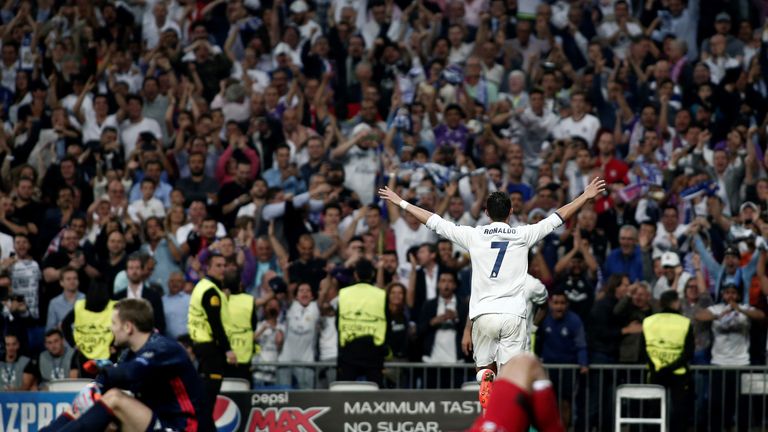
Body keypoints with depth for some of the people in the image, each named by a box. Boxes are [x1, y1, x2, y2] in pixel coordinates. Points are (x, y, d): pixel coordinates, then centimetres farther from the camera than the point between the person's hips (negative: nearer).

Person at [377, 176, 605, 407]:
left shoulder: (473, 236, 3)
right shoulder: (523, 235, 3)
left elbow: (434, 222, 9)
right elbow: (559, 217, 10)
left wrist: (401, 202, 19)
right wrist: (586, 196, 20)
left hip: (484, 313, 0)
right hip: (514, 313, 0)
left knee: (484, 365, 15)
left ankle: (486, 379, -19)